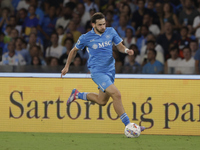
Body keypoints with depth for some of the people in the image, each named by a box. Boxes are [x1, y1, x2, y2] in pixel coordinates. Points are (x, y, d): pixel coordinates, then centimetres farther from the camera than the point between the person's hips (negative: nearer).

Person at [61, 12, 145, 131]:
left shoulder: (111, 32, 0)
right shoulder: (86, 38, -8)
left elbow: (120, 46, 10)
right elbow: (74, 50, 9)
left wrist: (126, 50, -13)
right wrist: (67, 66, 14)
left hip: (110, 70, 6)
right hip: (97, 71, -6)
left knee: (102, 101, 17)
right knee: (116, 95, -21)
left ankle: (77, 95, 40)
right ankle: (128, 125, -17)